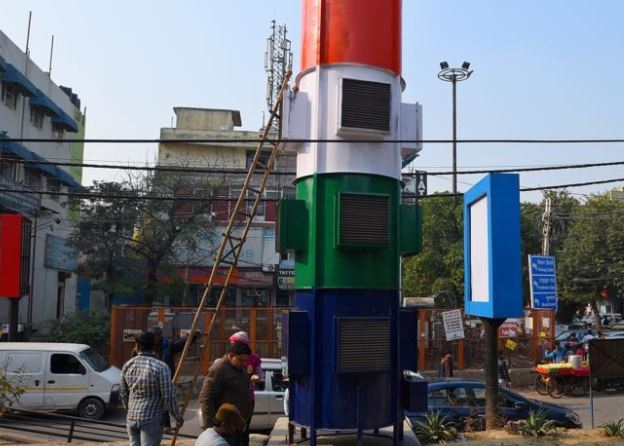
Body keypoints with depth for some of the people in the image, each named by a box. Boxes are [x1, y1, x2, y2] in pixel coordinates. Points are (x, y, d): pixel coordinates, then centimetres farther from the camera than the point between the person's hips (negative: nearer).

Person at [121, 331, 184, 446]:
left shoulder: (127, 365, 3)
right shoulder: (160, 367, -16)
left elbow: (123, 394, 13)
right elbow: (168, 396, -14)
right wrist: (178, 417, -1)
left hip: (131, 418, 6)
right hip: (151, 420, -6)